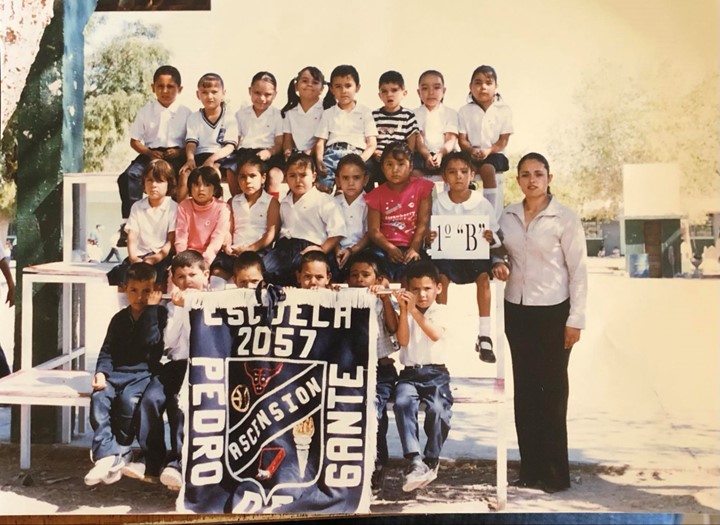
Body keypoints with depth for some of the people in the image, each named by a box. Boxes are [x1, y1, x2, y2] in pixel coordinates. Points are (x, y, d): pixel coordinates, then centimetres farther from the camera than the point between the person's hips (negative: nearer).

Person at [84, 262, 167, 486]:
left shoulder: (160, 314, 3)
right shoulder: (119, 318, 17)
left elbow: (150, 341, -14)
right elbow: (107, 350, 16)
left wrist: (151, 308, -12)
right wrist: (101, 372, -4)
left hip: (145, 373, -4)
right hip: (118, 371, 4)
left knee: (129, 400, -32)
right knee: (99, 398, -25)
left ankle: (120, 452, -12)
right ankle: (106, 454, -25)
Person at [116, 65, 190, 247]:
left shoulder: (185, 113, 8)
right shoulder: (146, 111, 10)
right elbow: (135, 140, 10)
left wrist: (180, 152, -14)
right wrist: (149, 152, -9)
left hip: (176, 156, -1)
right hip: (150, 154, 2)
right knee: (129, 176, -26)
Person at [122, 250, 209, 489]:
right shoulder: (173, 306, 14)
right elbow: (168, 343, 1)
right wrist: (178, 308, -7)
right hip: (177, 363, 4)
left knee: (180, 402, -29)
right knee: (150, 397, -21)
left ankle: (176, 461, -19)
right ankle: (150, 458, -7)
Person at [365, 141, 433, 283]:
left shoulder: (421, 187, 5)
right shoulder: (376, 194, 9)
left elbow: (423, 223, -3)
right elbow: (373, 230, -1)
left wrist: (414, 249, -17)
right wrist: (390, 248, -19)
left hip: (413, 246, -1)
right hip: (386, 247, 1)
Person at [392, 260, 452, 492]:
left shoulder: (442, 311, 9)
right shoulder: (405, 312, 13)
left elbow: (435, 334, -12)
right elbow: (403, 340, -4)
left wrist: (414, 311, -17)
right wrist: (404, 309, -11)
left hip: (436, 372, -1)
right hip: (410, 373, 1)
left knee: (437, 409, -29)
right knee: (402, 403, -31)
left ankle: (431, 460, -8)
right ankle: (414, 461, -31)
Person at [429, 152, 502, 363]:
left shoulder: (482, 203, 0)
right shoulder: (438, 203, 3)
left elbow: (495, 236, 4)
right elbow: (432, 234, 8)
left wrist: (491, 238, -20)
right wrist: (430, 238, -15)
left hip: (475, 253, 0)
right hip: (447, 253, 1)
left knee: (484, 277, -29)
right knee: (441, 276, -30)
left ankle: (484, 335, -22)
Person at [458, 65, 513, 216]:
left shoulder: (504, 110, 1)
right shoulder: (465, 111, 4)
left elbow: (503, 140, -2)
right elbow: (462, 140, 0)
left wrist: (488, 150, -20)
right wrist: (472, 150, -21)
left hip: (494, 153, -1)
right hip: (472, 154, 1)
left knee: (487, 169, -33)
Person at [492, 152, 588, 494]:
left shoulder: (565, 219, -7)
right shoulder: (507, 217, 6)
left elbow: (578, 270, -6)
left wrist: (575, 320, -9)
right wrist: (499, 266, -5)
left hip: (552, 312, -4)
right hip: (516, 310, 5)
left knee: (552, 391, 1)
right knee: (524, 390, 9)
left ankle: (555, 474, 12)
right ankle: (530, 469, 19)